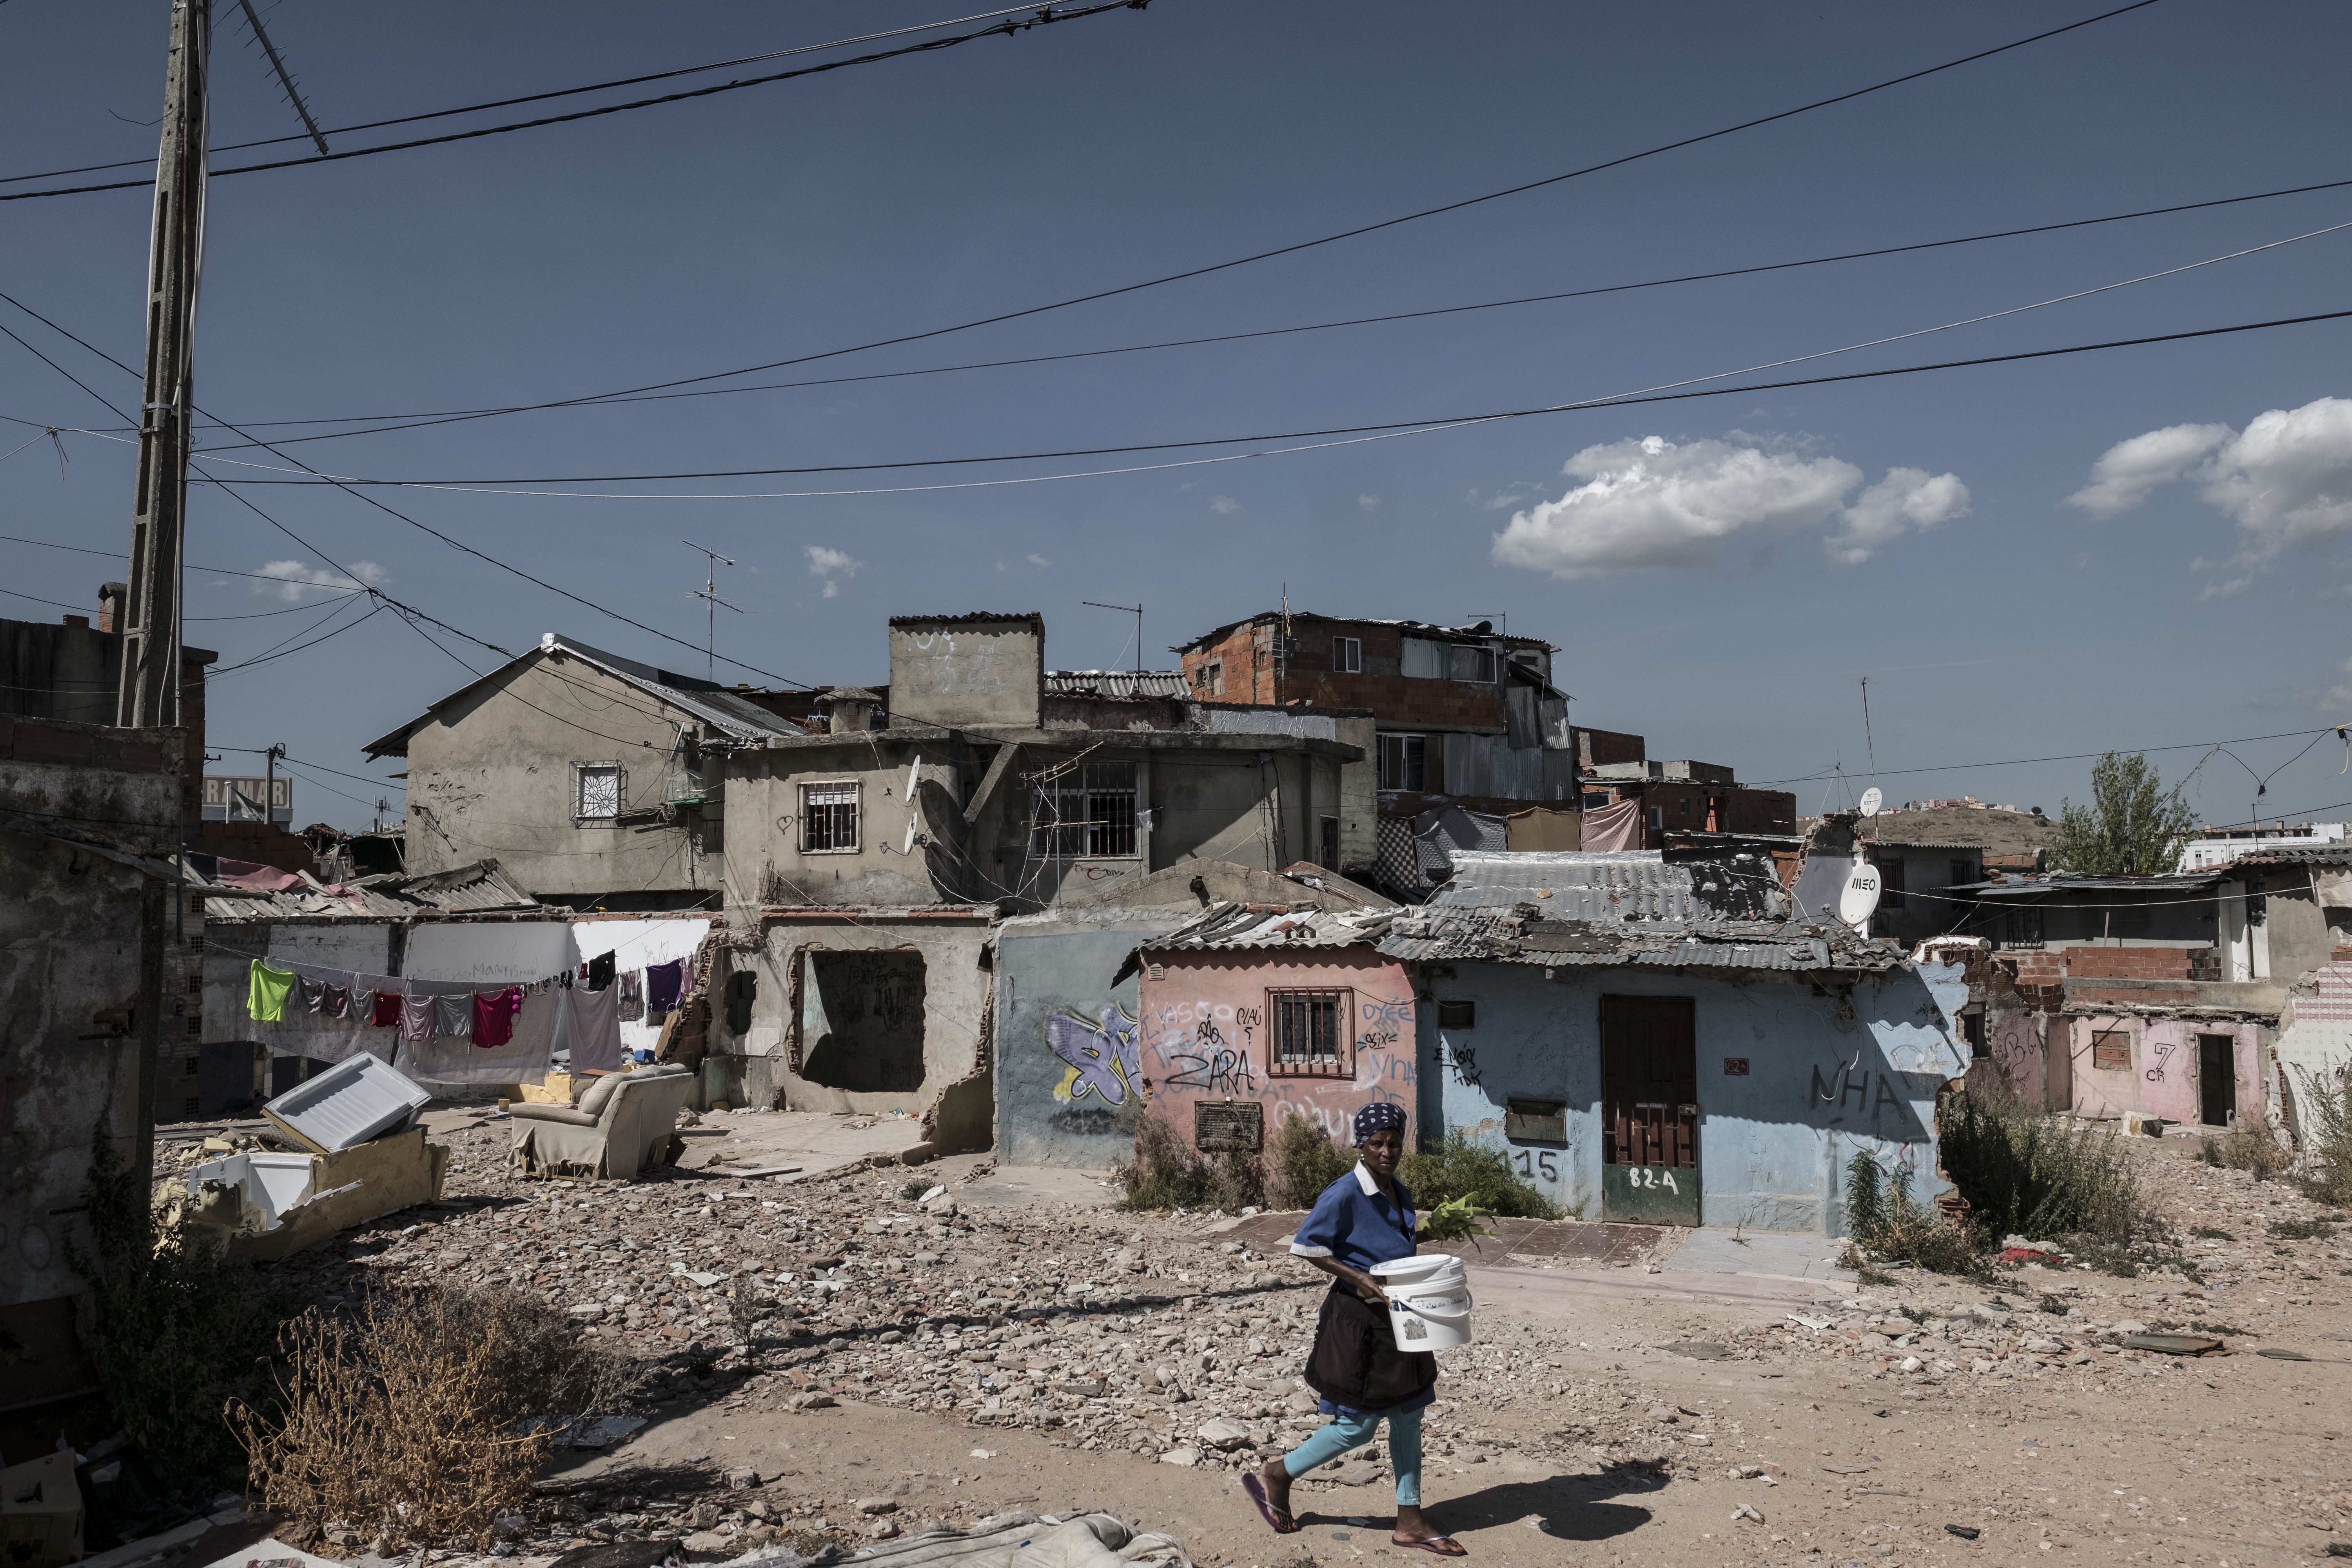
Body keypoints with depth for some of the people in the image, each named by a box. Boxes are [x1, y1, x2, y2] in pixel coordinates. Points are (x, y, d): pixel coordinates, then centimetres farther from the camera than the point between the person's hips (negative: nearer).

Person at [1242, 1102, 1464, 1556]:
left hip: (1397, 1319, 8)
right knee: (1357, 1425, 0)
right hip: (1358, 1322, -8)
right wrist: (1358, 1278, -21)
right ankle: (1276, 1475, 19)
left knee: (1408, 1418, 12)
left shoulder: (1401, 1194, 6)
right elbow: (1306, 1246, -15)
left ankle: (1410, 1522, 23)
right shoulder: (1345, 1194, -18)